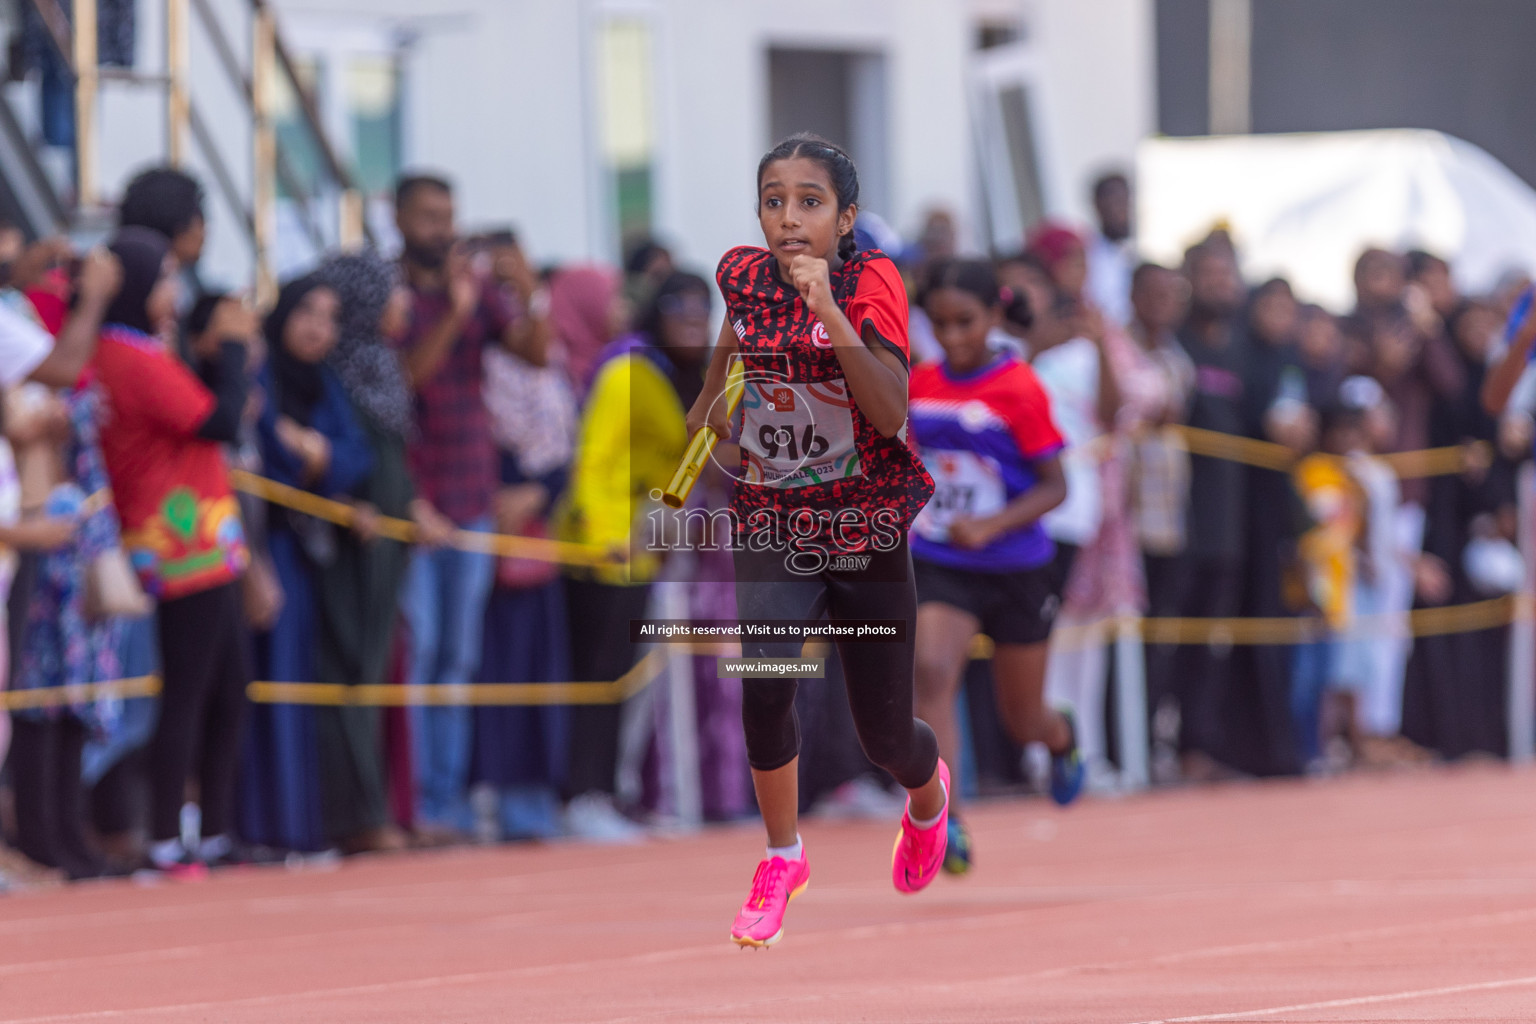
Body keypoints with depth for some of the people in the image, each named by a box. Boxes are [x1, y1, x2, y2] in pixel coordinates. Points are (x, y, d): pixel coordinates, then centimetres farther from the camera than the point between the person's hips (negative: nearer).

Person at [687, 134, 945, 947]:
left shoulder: (872, 280, -15)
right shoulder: (743, 276, -3)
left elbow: (891, 412, -28)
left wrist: (831, 313, -36)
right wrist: (707, 404, 23)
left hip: (867, 535, -2)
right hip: (772, 531, 2)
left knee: (885, 736, 8)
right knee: (764, 684, -25)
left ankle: (928, 795, 46)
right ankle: (782, 860, -4)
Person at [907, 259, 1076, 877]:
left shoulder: (1018, 388, -12)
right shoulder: (919, 385, 1)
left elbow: (1053, 486, -12)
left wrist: (991, 524, -25)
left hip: (1015, 571, -2)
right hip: (940, 569, 2)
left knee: (1023, 722, 12)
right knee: (931, 671, -26)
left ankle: (1062, 736, 50)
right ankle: (943, 822, -30)